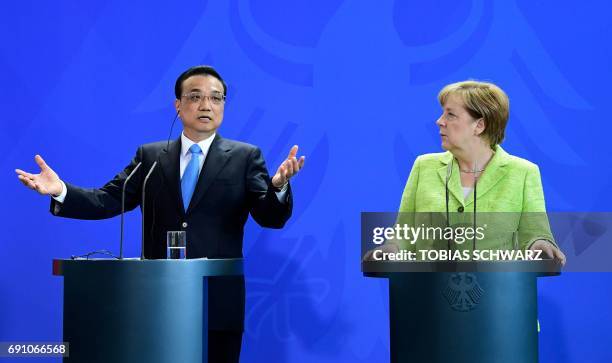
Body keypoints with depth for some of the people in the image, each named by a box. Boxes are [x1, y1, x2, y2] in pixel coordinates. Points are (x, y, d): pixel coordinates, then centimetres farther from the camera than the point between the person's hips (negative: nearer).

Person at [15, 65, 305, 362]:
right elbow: (108, 201, 3)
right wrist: (61, 191, -14)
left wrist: (278, 185, -28)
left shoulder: (245, 157, 3)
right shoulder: (149, 156, 11)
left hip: (219, 303, -2)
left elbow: (271, 218, -6)